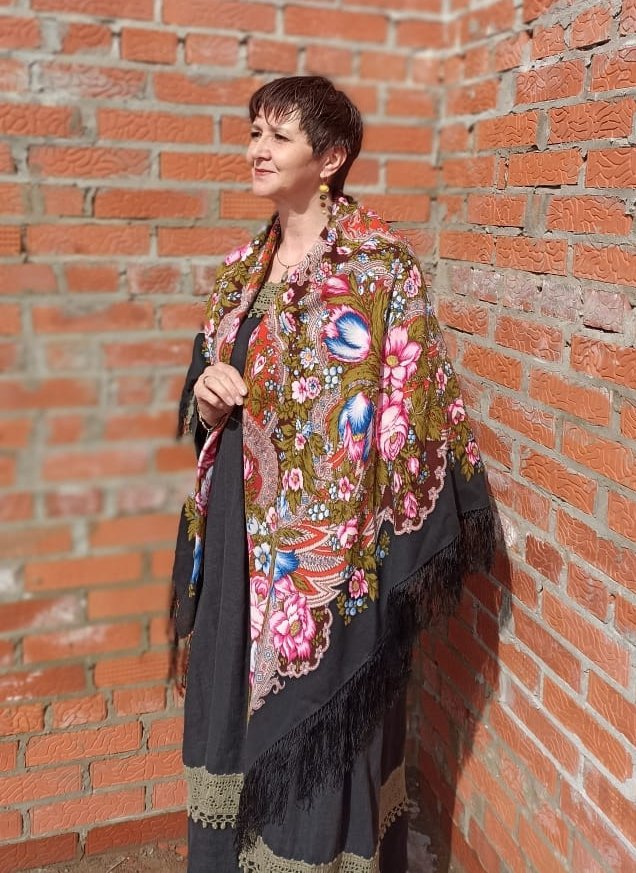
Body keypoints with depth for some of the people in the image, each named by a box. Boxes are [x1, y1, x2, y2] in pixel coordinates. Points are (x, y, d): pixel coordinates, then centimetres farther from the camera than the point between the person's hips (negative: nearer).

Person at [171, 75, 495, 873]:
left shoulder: (376, 261, -11)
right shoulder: (247, 266, 11)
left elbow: (408, 395, -13)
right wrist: (205, 389, -4)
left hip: (325, 530, -7)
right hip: (240, 518, 7)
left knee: (316, 711, 6)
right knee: (233, 691, 18)